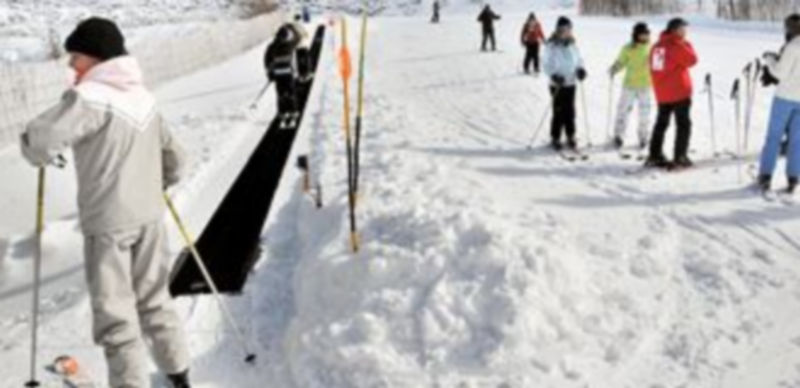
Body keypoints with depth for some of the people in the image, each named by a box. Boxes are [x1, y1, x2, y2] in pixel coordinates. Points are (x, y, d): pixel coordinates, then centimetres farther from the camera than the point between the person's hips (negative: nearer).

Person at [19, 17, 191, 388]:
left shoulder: (89, 97, -15)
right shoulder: (144, 96, 8)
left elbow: (40, 143, -23)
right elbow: (173, 157, 17)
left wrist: (32, 141, 0)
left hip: (109, 221, -7)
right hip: (150, 216, 7)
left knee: (115, 313, 2)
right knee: (154, 299, 20)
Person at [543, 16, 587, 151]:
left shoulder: (572, 44, 5)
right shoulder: (551, 46, -10)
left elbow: (578, 59, 14)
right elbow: (547, 65, -10)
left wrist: (581, 69, -5)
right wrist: (554, 76, -26)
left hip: (571, 83, 5)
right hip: (557, 85, -4)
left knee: (570, 112, 9)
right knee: (559, 113, -3)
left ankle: (571, 137, 21)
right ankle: (555, 139, 11)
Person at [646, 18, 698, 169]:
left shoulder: (657, 46, 10)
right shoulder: (678, 46, -14)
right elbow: (692, 60, -9)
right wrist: (687, 44, 2)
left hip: (662, 93, 7)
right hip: (680, 92, -7)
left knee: (661, 123, 14)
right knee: (684, 124, 1)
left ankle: (655, 156, 13)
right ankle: (680, 158, -3)